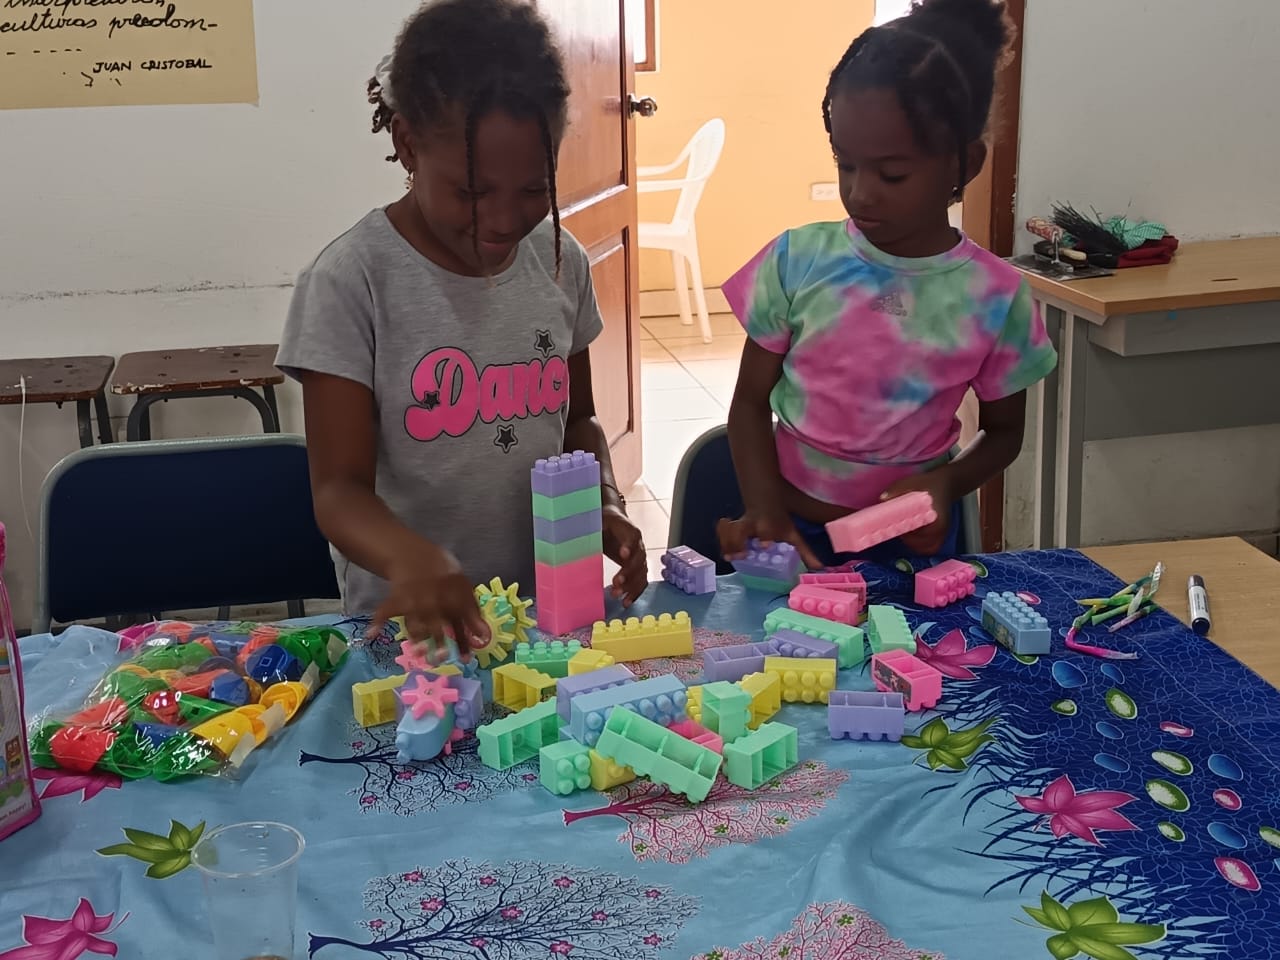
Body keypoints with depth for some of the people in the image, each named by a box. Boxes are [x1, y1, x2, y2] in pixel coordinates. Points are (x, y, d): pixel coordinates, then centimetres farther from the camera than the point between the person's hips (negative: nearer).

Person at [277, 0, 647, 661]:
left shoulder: (561, 263, 3)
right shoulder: (352, 282, -11)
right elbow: (340, 488, -12)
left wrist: (606, 503, -3)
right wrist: (410, 557, -33)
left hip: (550, 602, 2)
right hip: (410, 618, -2)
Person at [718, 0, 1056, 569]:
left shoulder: (995, 297, -8)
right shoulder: (798, 261, -8)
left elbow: (1003, 431, 6)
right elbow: (751, 399, 0)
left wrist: (946, 481, -13)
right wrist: (764, 507, -15)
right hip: (793, 532, 0)